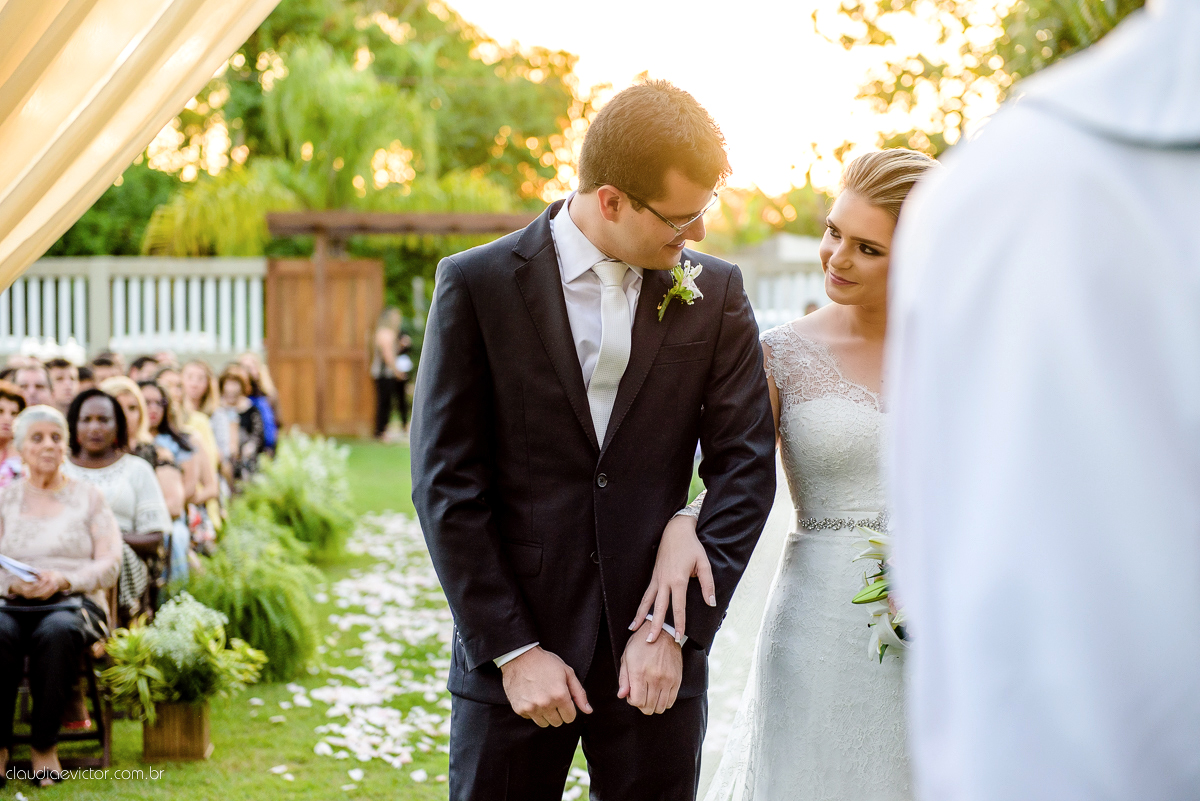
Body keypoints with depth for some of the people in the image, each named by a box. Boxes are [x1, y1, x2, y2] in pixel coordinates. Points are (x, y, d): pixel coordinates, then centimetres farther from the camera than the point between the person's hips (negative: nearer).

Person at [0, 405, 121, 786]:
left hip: (74, 600, -1)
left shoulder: (88, 498, 13)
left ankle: (45, 746, -28)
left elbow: (109, 565, 3)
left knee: (58, 631, -38)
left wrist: (64, 579, -15)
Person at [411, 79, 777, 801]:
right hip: (512, 656, -1)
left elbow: (745, 468, 1)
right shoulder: (477, 284, -4)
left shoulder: (716, 294, 3)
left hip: (654, 660, 2)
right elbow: (446, 483, -6)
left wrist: (675, 629, -7)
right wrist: (513, 650, -10)